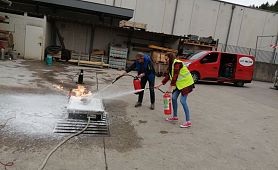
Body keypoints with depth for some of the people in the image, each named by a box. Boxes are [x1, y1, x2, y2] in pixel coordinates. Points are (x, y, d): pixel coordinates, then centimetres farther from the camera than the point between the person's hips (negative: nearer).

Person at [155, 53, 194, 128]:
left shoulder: (177, 63, -19)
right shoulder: (171, 66, 11)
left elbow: (175, 76, -24)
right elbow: (168, 76, 11)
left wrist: (170, 87, -23)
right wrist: (159, 85, 9)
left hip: (186, 83, -9)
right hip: (179, 83, 9)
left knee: (183, 100, -14)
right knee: (174, 97, 7)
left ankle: (188, 121, -8)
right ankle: (175, 116, 24)